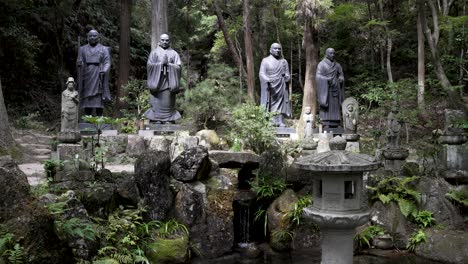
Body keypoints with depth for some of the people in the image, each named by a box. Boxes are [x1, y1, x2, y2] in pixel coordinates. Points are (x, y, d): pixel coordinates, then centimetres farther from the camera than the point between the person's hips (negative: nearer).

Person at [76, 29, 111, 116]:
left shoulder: (104, 49, 9)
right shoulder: (82, 49, 14)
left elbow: (107, 62, 0)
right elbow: (79, 62, 7)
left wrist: (104, 71, -20)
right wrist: (78, 63, -17)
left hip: (98, 77, -1)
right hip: (87, 77, 2)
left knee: (99, 99, -6)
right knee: (87, 99, -2)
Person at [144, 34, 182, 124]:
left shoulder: (174, 53, 11)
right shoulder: (154, 52, 10)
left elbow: (178, 67, 2)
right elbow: (149, 65, -1)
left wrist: (168, 63, -10)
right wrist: (161, 63, -9)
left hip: (169, 82, 0)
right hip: (157, 81, 0)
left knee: (168, 103, -3)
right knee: (157, 104, -4)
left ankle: (169, 122, 0)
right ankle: (155, 121, 0)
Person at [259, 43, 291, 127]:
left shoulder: (284, 61, 14)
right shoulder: (265, 60, 5)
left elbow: (288, 75, 10)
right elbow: (262, 73, -5)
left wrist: (286, 76, -15)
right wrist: (268, 80, -26)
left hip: (281, 88, 2)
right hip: (269, 87, -2)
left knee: (281, 104, -5)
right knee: (269, 105, -8)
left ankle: (280, 122, -8)